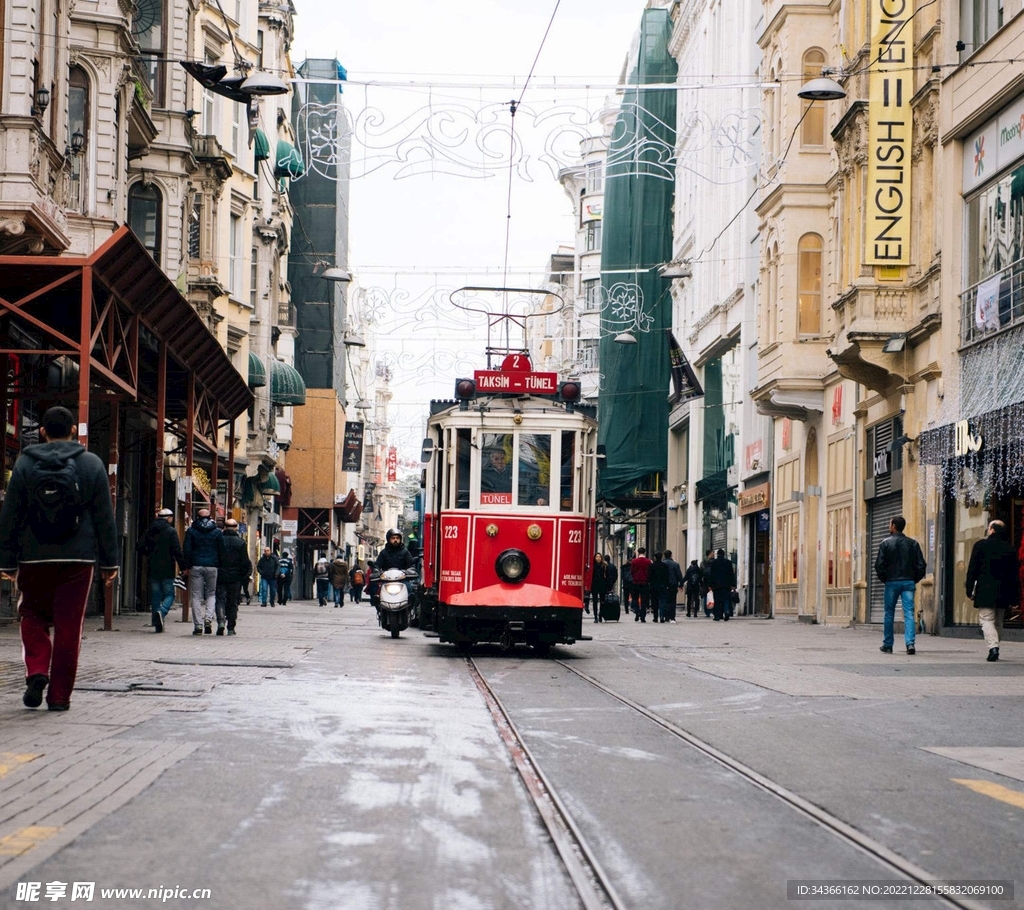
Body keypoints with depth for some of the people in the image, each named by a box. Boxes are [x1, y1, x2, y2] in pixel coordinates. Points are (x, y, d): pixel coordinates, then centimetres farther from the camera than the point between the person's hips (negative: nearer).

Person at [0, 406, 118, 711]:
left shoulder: (25, 464, 1)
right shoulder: (92, 464, 1)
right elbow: (105, 517, 2)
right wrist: (109, 561, 7)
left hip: (34, 558, 0)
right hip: (78, 559, 0)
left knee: (33, 616, 17)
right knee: (68, 626, 5)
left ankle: (36, 672, -5)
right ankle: (59, 695, 5)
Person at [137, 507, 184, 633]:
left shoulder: (149, 531, 7)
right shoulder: (171, 532, -7)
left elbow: (140, 547, 7)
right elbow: (177, 552, -11)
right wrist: (183, 567, -6)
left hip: (153, 569, 4)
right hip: (167, 570, -4)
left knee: (155, 595, 9)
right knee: (169, 594, 4)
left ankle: (157, 624, 6)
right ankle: (162, 612, -24)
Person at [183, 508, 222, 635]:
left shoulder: (191, 531, 5)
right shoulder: (218, 532, 6)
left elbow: (187, 550, 1)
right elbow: (222, 550, 5)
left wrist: (187, 567, 4)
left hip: (196, 566, 0)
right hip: (212, 567, 0)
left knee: (196, 596, 3)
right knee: (212, 594, 11)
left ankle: (198, 625, -2)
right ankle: (208, 618, -10)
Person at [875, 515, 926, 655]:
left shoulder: (886, 543, -3)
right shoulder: (913, 543, 5)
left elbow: (879, 564, -7)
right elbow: (921, 564, 1)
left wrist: (883, 579, 7)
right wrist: (915, 579, 11)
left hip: (891, 582, -2)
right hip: (908, 582, 2)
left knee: (889, 614, 9)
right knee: (909, 613, -3)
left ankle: (887, 645, 14)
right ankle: (910, 643, -18)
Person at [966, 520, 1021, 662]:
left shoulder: (981, 545, -2)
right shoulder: (1010, 548, 7)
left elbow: (972, 569, -4)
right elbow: (1015, 574, 7)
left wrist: (970, 590, 1)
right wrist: (1015, 598, 10)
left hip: (985, 591, -4)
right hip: (1003, 592, 4)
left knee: (986, 620, -5)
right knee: (998, 622, 15)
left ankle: (993, 646, -23)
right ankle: (994, 647, 17)